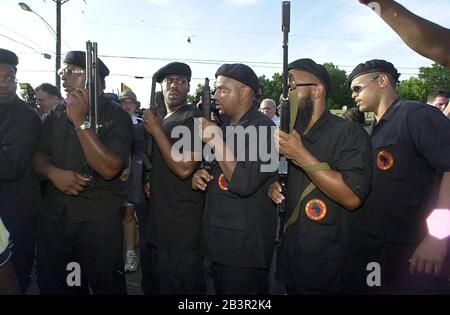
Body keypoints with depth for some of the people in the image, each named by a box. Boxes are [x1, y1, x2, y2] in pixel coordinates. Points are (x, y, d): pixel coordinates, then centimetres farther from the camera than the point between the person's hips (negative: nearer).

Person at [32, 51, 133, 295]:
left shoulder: (117, 116, -8)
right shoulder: (56, 114, 9)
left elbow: (110, 169, -19)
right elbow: (38, 157, 10)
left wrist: (80, 121, -20)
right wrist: (54, 172, -13)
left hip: (98, 219, -5)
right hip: (54, 214, 5)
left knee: (106, 284, 9)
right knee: (51, 284, 17)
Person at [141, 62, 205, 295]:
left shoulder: (193, 118, -13)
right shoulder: (162, 120, 14)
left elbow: (184, 168, -25)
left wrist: (156, 130, -17)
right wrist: (150, 183, 11)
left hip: (182, 231, -9)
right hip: (158, 224, 9)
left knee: (182, 288, 5)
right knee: (159, 286, 23)